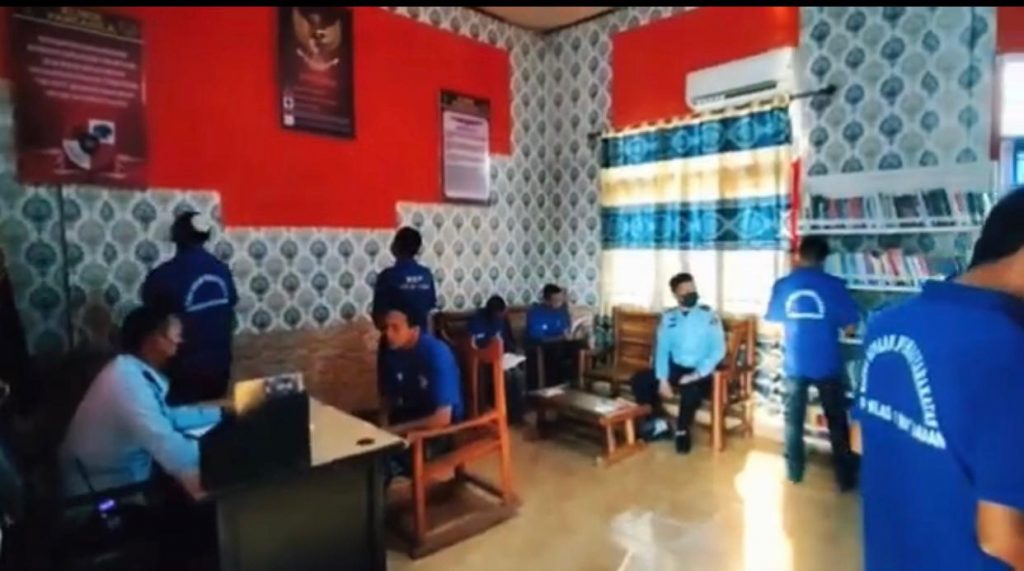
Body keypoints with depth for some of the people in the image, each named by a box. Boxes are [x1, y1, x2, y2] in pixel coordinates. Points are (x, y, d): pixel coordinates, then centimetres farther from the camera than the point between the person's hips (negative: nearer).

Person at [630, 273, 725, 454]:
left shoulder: (709, 315, -4)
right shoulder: (668, 317, 5)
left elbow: (718, 350, -11)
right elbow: (661, 349, 1)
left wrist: (697, 374, -22)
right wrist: (662, 379, -13)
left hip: (699, 372, -4)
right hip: (675, 368, 4)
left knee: (691, 389, -36)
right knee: (639, 381, -14)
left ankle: (682, 430, -6)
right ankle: (660, 421, 9)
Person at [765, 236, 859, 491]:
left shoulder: (782, 285, -4)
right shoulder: (833, 285, -9)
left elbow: (773, 322, 5)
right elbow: (850, 326, -6)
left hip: (794, 364, 1)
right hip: (827, 365, -1)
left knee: (793, 419, 14)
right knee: (837, 421, 13)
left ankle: (794, 471, 23)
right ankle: (845, 476, 22)